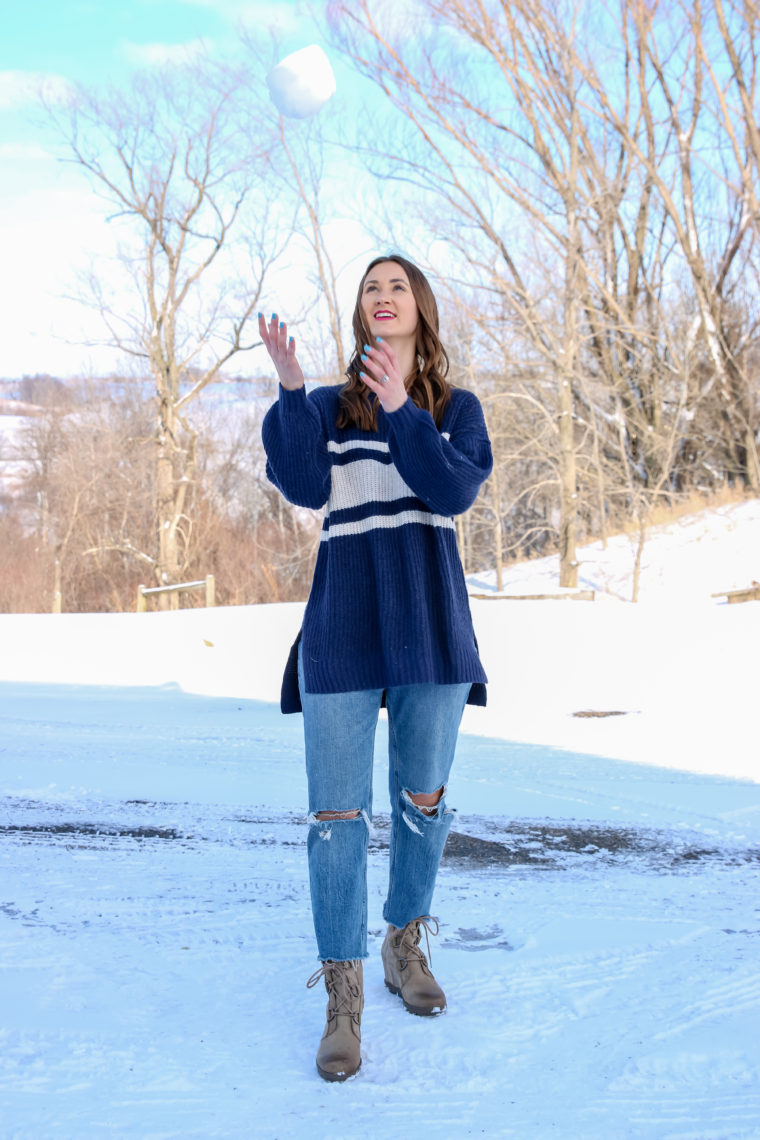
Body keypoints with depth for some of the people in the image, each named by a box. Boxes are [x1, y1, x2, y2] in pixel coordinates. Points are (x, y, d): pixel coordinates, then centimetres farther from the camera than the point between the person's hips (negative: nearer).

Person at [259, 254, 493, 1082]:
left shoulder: (458, 408, 9)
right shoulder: (327, 407, 9)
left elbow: (456, 491, -9)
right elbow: (303, 488, -9)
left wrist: (401, 410, -18)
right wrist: (289, 390, -18)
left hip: (430, 624, 1)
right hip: (345, 626, -1)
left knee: (422, 798, 11)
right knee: (337, 811, -4)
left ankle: (406, 945, 32)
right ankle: (342, 998, 5)